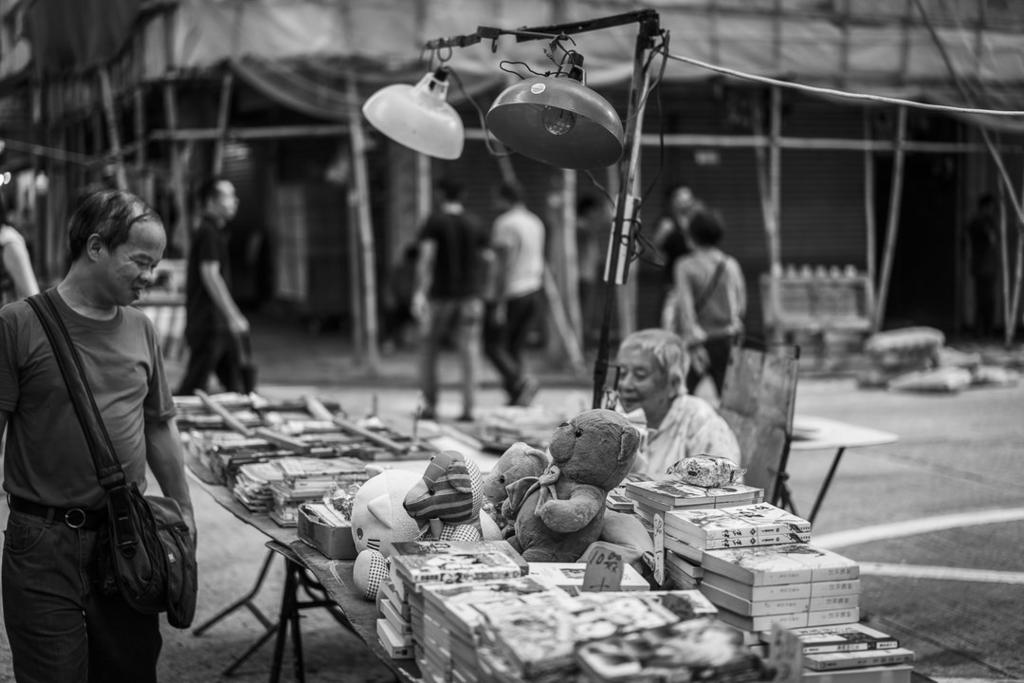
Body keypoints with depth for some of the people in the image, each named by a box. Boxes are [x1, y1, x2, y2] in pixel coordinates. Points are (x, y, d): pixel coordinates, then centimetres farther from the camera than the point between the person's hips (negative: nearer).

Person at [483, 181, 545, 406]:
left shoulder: (505, 223, -14)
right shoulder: (536, 222, 13)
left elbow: (505, 265, -19)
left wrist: (499, 304, -19)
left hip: (511, 293, -8)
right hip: (534, 289, 8)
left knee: (493, 345, 1)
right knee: (515, 347, 11)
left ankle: (522, 380, -18)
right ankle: (516, 397, 2)